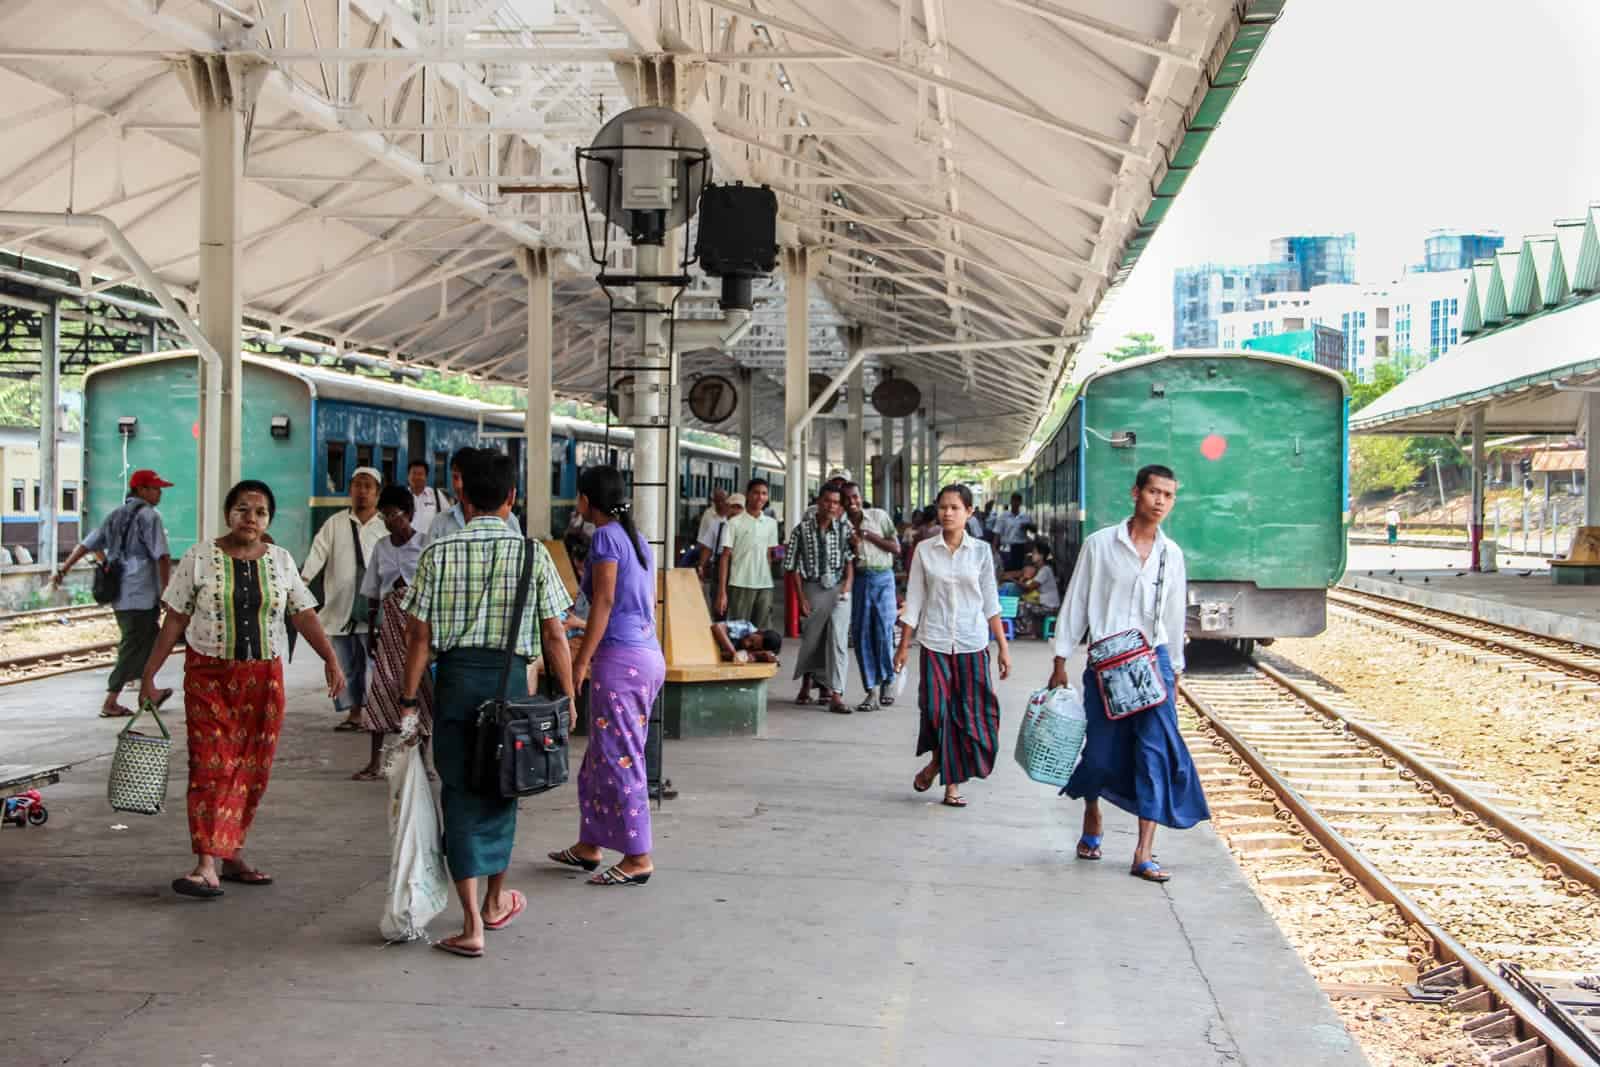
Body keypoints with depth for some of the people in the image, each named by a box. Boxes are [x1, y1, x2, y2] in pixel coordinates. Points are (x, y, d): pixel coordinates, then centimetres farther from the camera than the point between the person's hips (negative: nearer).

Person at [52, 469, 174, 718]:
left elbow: (86, 544, 11)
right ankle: (110, 702, -1)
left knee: (148, 639, 21)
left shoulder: (116, 516, 13)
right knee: (133, 647, -2)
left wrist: (63, 570, 13)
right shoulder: (149, 516, -11)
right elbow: (162, 556, -18)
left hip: (119, 593, 9)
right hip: (141, 594, -8)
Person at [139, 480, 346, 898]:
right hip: (209, 675, -3)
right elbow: (174, 620, 0)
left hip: (263, 677, 3)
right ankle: (207, 865, -13)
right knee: (212, 766, -10)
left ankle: (232, 854, 17)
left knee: (252, 769, 6)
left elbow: (304, 615, 4)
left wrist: (331, 660, -9)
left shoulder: (280, 561, 6)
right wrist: (149, 674, -3)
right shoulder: (200, 558, -1)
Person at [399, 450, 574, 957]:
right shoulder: (532, 553, -3)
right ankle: (496, 901, 35)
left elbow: (420, 634, -4)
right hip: (510, 675, 1)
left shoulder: (438, 553, -3)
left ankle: (472, 925, 2)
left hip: (455, 677, 0)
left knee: (460, 795, 5)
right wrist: (566, 695, 7)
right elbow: (554, 635, -3)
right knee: (500, 788, 18)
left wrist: (409, 694, 5)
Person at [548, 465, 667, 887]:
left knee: (619, 759, -3)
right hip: (648, 655, 9)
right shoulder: (637, 538, 16)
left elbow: (604, 601, -14)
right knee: (602, 756, 17)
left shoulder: (605, 536, -9)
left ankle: (638, 858, 1)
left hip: (621, 658, -9)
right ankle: (589, 845, 25)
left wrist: (580, 662, -13)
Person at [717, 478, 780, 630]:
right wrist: (722, 592, -10)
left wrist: (768, 580, 11)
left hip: (765, 586, 4)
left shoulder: (771, 523, 9)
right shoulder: (735, 523, -4)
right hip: (740, 585, -4)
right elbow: (725, 557, -5)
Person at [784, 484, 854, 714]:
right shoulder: (803, 529, -2)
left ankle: (835, 695, -12)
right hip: (813, 587, 0)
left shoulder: (844, 528, 0)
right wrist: (801, 598, -4)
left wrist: (847, 585, -14)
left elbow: (850, 558, -1)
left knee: (838, 637, -11)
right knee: (810, 637, 12)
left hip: (838, 587, 0)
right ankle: (806, 685, 37)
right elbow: (795, 567, 0)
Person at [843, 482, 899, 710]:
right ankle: (871, 691, 3)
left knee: (883, 631, -6)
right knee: (862, 635, -1)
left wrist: (869, 535, -8)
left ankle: (887, 683, 13)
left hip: (882, 578, -2)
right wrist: (852, 546, -10)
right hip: (858, 579, 3)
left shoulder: (879, 516, 2)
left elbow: (896, 548, -1)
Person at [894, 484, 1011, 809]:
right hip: (935, 641, -1)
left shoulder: (981, 551, 3)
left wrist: (1003, 647, 3)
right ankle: (938, 761, 20)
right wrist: (904, 645, 2)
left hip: (972, 642, 1)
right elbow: (914, 601, 5)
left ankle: (952, 781, 13)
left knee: (971, 713, 0)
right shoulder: (925, 550, 3)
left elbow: (990, 602, 6)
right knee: (936, 709, -9)